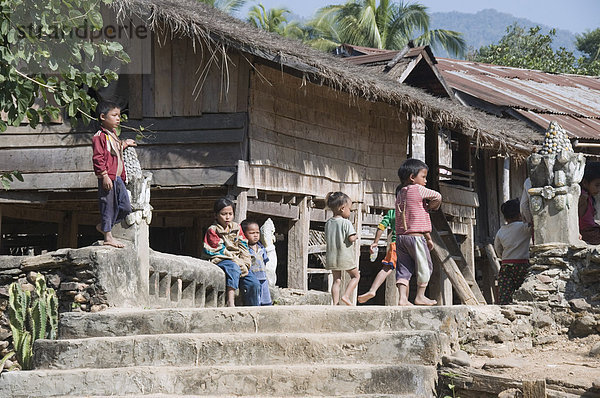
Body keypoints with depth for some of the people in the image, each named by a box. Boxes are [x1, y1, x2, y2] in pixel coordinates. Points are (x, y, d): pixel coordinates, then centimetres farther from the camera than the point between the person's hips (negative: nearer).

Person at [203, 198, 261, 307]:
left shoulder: (236, 228, 15)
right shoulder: (212, 230, -3)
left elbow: (243, 248, 11)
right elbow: (221, 251, -10)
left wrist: (245, 264, -6)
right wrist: (238, 263, -16)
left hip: (238, 262, 6)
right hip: (219, 261, -6)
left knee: (254, 283, -15)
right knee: (233, 268, -40)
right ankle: (230, 301, -53)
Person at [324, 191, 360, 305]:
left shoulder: (328, 223, 6)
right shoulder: (346, 223, -14)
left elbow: (327, 239, 11)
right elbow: (351, 238, -19)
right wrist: (355, 236, 1)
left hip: (331, 257, 6)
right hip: (345, 256, -6)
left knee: (336, 280, 9)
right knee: (355, 275, 12)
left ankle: (335, 302, 3)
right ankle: (346, 296, -1)